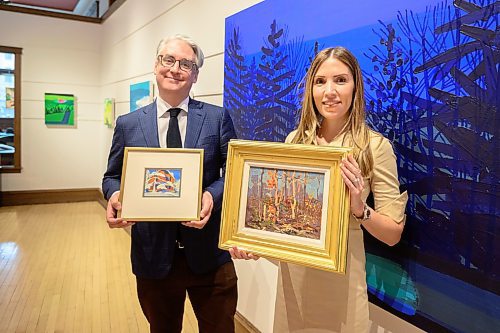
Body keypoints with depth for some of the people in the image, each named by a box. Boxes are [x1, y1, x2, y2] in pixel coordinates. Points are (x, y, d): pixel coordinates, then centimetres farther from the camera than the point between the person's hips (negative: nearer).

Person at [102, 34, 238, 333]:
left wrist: (213, 195, -20)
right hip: (153, 255, 1)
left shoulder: (218, 117, -1)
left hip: (209, 254, -1)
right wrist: (115, 195, -13)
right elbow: (113, 176, 10)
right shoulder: (128, 124, 3)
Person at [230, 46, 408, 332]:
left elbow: (393, 234, -8)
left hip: (341, 278, -3)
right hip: (292, 274, 4)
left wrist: (359, 208, -27)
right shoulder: (295, 140, -1)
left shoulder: (375, 146, -12)